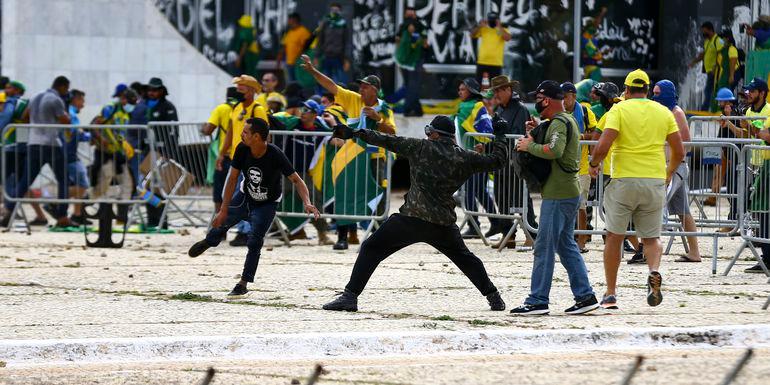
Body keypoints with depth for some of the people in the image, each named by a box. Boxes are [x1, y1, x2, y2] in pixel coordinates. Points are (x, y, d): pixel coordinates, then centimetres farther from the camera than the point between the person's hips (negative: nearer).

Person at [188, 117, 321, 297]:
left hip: (267, 204, -4)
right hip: (245, 195, 4)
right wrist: (223, 210, -16)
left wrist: (307, 203, -46)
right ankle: (208, 242, 50)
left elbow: (296, 180, -29)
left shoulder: (275, 156, -34)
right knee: (221, 222, 13)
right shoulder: (242, 149, -24)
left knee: (255, 242, -14)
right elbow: (233, 179, -16)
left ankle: (243, 284, -1)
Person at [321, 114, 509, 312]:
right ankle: (494, 297, 26)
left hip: (411, 219, -4)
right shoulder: (465, 158, 6)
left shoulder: (421, 148, 0)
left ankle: (350, 296, -7)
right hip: (444, 223, 4)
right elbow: (497, 160, 16)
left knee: (371, 249, 4)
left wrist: (353, 133, 4)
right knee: (465, 258, 27)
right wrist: (499, 136, 33)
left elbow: (388, 141, 0)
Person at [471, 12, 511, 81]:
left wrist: (500, 27, -16)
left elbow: (507, 38, -15)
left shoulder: (503, 30, 4)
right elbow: (472, 35, 1)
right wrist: (479, 26, -11)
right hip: (482, 62, 2)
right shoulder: (483, 29, 9)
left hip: (496, 64, -2)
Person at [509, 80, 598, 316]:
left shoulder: (558, 122, -15)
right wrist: (538, 130, 14)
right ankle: (585, 296, 13)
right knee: (566, 245, 15)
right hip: (568, 192, 10)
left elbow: (554, 150, -31)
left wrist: (529, 145, -17)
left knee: (544, 247, -7)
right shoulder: (567, 120, 17)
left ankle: (537, 301, -6)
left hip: (558, 195, -10)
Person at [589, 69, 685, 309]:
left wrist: (594, 164, 5)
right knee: (651, 237, 13)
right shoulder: (663, 112, 8)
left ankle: (611, 294, 11)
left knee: (614, 237, 9)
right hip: (655, 182, 3)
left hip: (624, 180, -3)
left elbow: (603, 146, -14)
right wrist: (669, 173, 25)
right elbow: (679, 152, 7)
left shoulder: (619, 109, -3)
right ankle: (654, 271, -18)